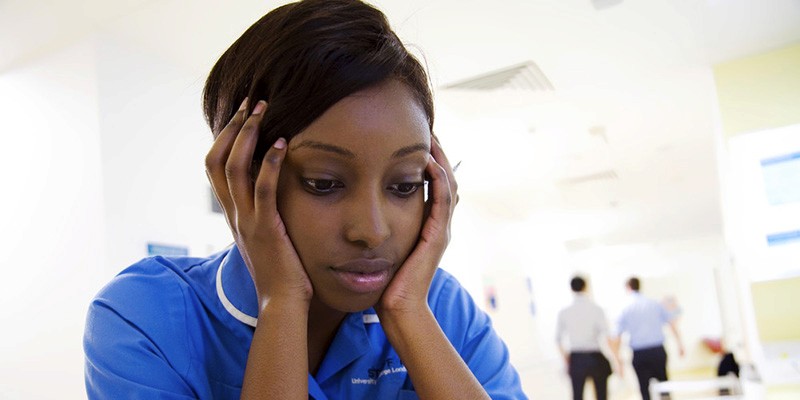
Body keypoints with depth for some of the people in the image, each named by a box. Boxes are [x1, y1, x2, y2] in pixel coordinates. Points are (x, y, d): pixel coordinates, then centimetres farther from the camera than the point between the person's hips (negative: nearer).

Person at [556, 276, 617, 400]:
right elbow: (606, 336, -13)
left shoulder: (564, 312, -1)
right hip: (596, 357, -2)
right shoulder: (596, 309, -9)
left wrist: (566, 360, 18)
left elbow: (558, 339, 6)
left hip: (576, 358, 2)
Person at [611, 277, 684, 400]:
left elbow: (617, 337, -4)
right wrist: (679, 343, 11)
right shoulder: (655, 304, 4)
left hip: (639, 354, -1)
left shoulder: (625, 310, -1)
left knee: (644, 387, 8)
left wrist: (617, 357, 0)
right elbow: (672, 323, 3)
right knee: (663, 382, 17)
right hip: (658, 350, 2)